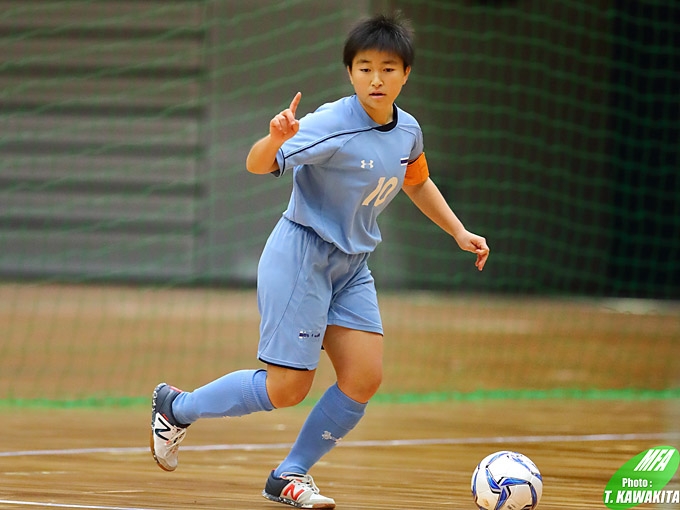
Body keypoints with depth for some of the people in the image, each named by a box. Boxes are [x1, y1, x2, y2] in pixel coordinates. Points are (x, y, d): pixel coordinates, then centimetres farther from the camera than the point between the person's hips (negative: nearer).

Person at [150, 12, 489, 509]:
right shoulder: (332, 124, -22)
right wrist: (276, 138, -50)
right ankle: (177, 406, 14)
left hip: (352, 266, 7)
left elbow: (418, 183, 23)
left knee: (365, 378, -5)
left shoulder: (407, 131, 1)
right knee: (287, 388, -8)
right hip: (301, 257, -7)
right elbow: (257, 165, -29)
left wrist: (459, 232, 19)